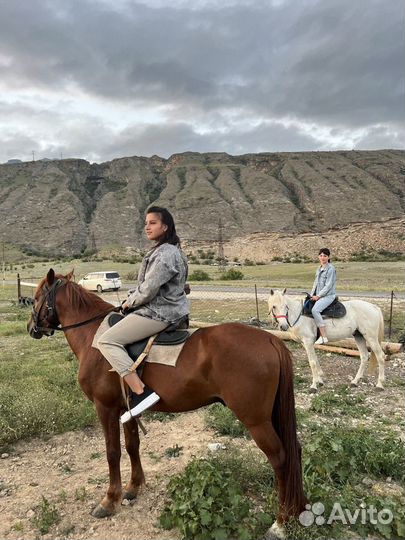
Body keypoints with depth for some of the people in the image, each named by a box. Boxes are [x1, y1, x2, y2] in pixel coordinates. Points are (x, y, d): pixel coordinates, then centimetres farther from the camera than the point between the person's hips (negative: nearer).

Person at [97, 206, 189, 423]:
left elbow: (147, 291, -22)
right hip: (168, 310, 11)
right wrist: (132, 299, 9)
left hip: (158, 314, -11)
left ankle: (140, 391, -23)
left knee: (107, 341, -14)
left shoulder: (165, 254, -19)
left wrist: (129, 302, -5)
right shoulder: (164, 251, 15)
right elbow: (147, 286, 21)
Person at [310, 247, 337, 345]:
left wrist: (318, 296, -14)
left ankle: (324, 337, -28)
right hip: (318, 296, 9)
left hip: (328, 296, -9)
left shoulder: (331, 269, -10)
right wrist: (312, 295, 7)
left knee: (315, 310, -30)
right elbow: (316, 283, 19)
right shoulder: (319, 269, 15)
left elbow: (328, 286, -15)